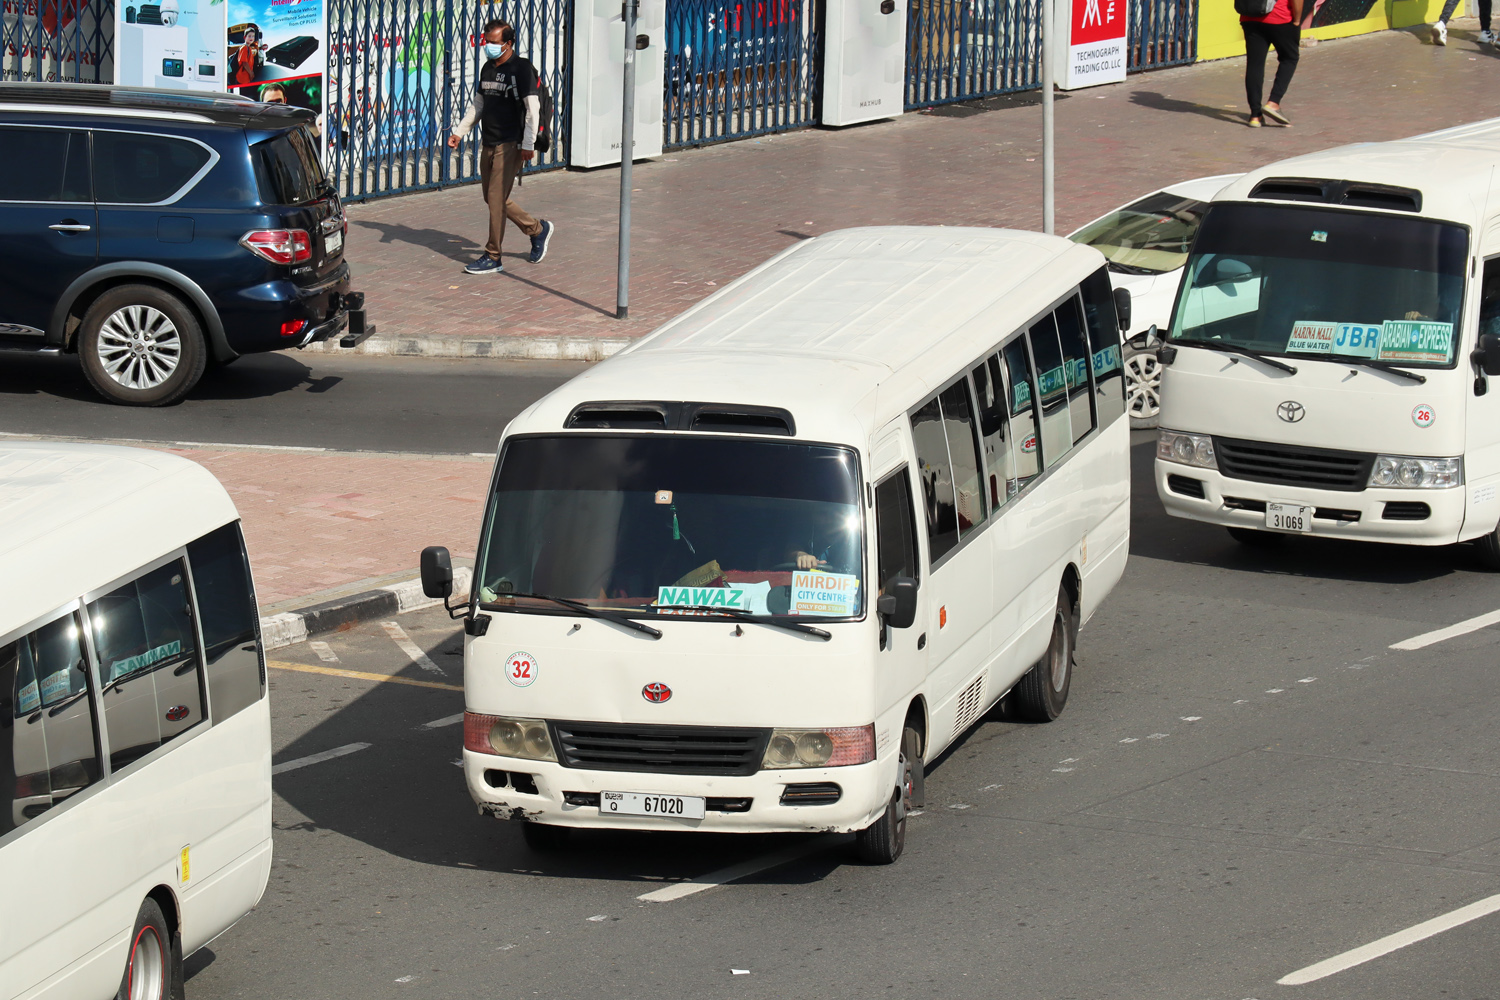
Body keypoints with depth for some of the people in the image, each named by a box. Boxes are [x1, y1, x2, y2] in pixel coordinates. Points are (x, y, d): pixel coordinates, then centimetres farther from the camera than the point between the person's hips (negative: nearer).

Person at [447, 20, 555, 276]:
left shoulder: (521, 69, -10)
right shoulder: (487, 68, 13)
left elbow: (532, 108, -14)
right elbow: (477, 104, 22)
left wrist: (527, 145, -18)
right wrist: (460, 132, 15)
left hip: (510, 145, -8)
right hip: (489, 144, 8)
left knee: (496, 199, -9)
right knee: (491, 198, 12)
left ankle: (492, 258, -3)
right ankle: (538, 230, 29)